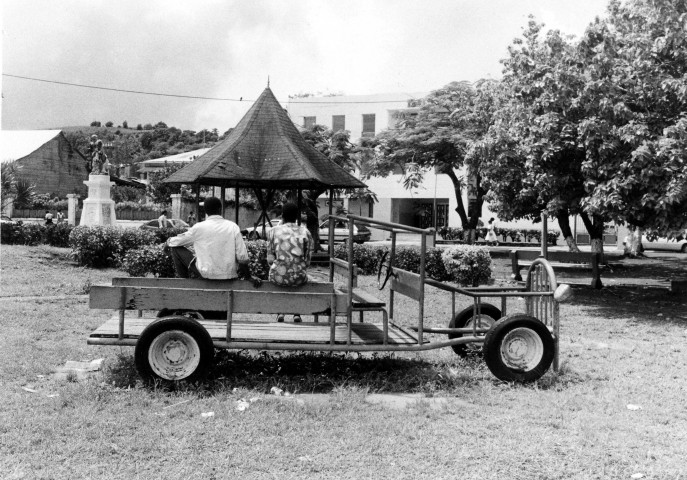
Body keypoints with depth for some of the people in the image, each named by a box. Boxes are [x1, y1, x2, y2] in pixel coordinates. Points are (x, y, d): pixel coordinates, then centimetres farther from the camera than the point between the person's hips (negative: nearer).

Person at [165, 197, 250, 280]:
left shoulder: (199, 227, -8)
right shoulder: (233, 227, -4)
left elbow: (177, 242, 5)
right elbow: (242, 256, -7)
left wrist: (169, 241, 28)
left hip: (206, 274, -2)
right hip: (230, 276, 3)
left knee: (176, 249, 12)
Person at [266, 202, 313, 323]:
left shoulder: (273, 231, -1)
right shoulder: (305, 232, 1)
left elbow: (270, 259, 1)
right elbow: (307, 260, 3)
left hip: (279, 276, 0)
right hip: (298, 277, 0)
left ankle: (280, 313, 32)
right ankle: (297, 314, 32)